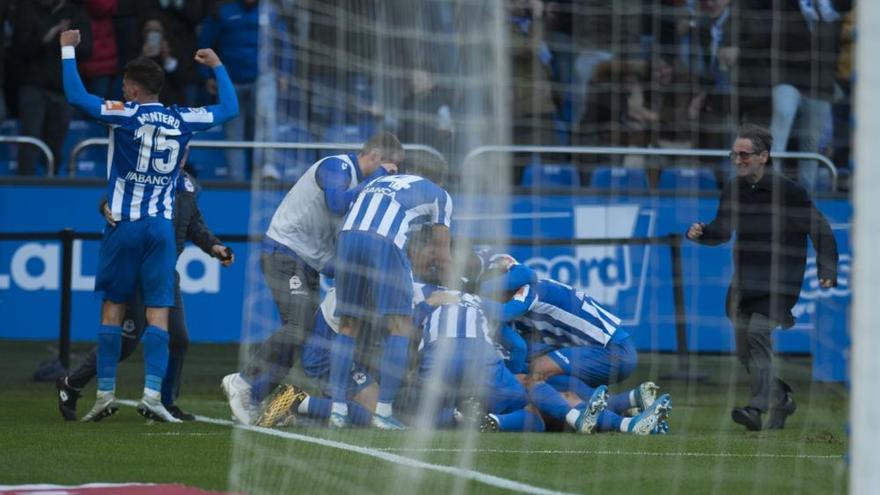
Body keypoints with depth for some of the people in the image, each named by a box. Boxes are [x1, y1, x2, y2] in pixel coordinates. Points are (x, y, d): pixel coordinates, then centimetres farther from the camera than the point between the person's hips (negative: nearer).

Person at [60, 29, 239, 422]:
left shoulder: (125, 115, -7)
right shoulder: (182, 120, 4)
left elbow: (76, 96, -10)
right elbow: (229, 109, 18)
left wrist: (68, 50, 2)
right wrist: (217, 67, 31)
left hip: (123, 225, -2)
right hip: (162, 225, 2)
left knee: (113, 308, 5)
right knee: (158, 312, -1)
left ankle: (105, 394, 3)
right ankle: (152, 394, -10)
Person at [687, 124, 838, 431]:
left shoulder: (787, 192, -10)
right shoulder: (733, 191, 7)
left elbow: (821, 231, -4)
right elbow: (722, 232, 18)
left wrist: (827, 272, -12)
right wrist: (700, 233, -4)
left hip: (778, 284, -7)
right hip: (744, 284, 7)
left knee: (757, 333, -24)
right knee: (744, 350, 7)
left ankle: (757, 409, -29)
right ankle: (782, 400, 28)